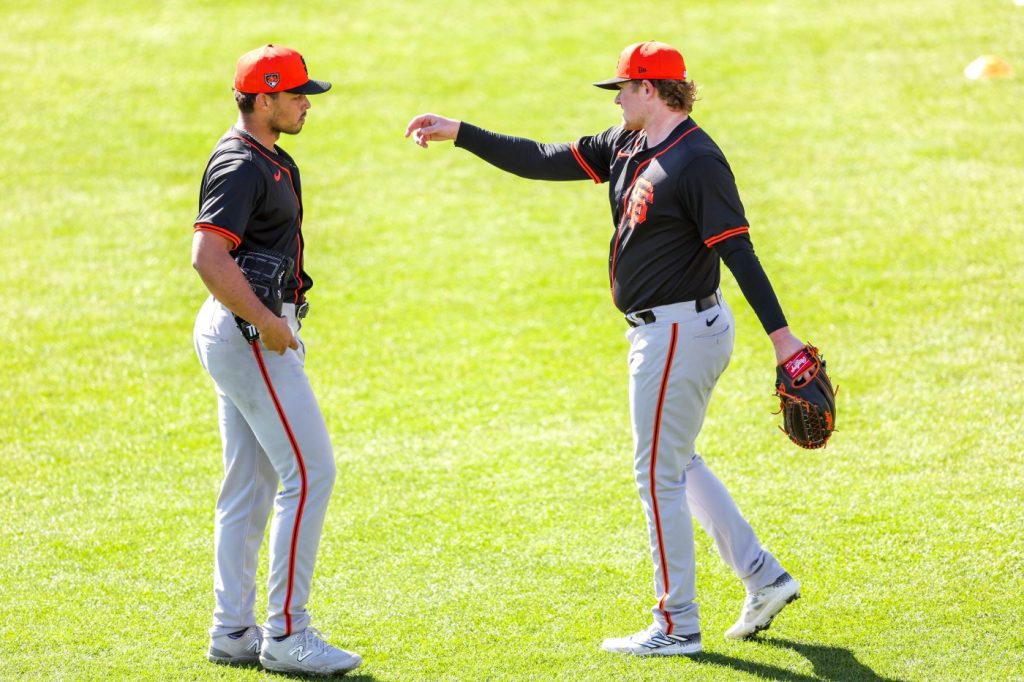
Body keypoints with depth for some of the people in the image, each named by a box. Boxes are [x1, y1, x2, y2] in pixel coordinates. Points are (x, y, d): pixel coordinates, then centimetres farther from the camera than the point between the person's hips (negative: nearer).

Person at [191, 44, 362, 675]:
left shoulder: (267, 159, 15)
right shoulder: (242, 166, -17)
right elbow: (209, 256, -29)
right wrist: (269, 323, -23)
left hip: (247, 332, 11)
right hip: (251, 335, -11)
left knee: (251, 483, 12)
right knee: (310, 473, -10)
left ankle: (233, 632, 16)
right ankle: (286, 634, -9)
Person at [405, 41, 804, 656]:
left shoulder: (696, 160, -19)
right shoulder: (625, 145, 9)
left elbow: (737, 250, -25)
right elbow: (543, 161, 11)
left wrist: (781, 334, -30)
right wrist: (457, 132, 7)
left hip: (679, 333, -10)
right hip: (661, 330, 10)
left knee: (659, 475, -3)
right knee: (676, 464, 20)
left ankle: (677, 626, 4)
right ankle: (763, 578, 23)